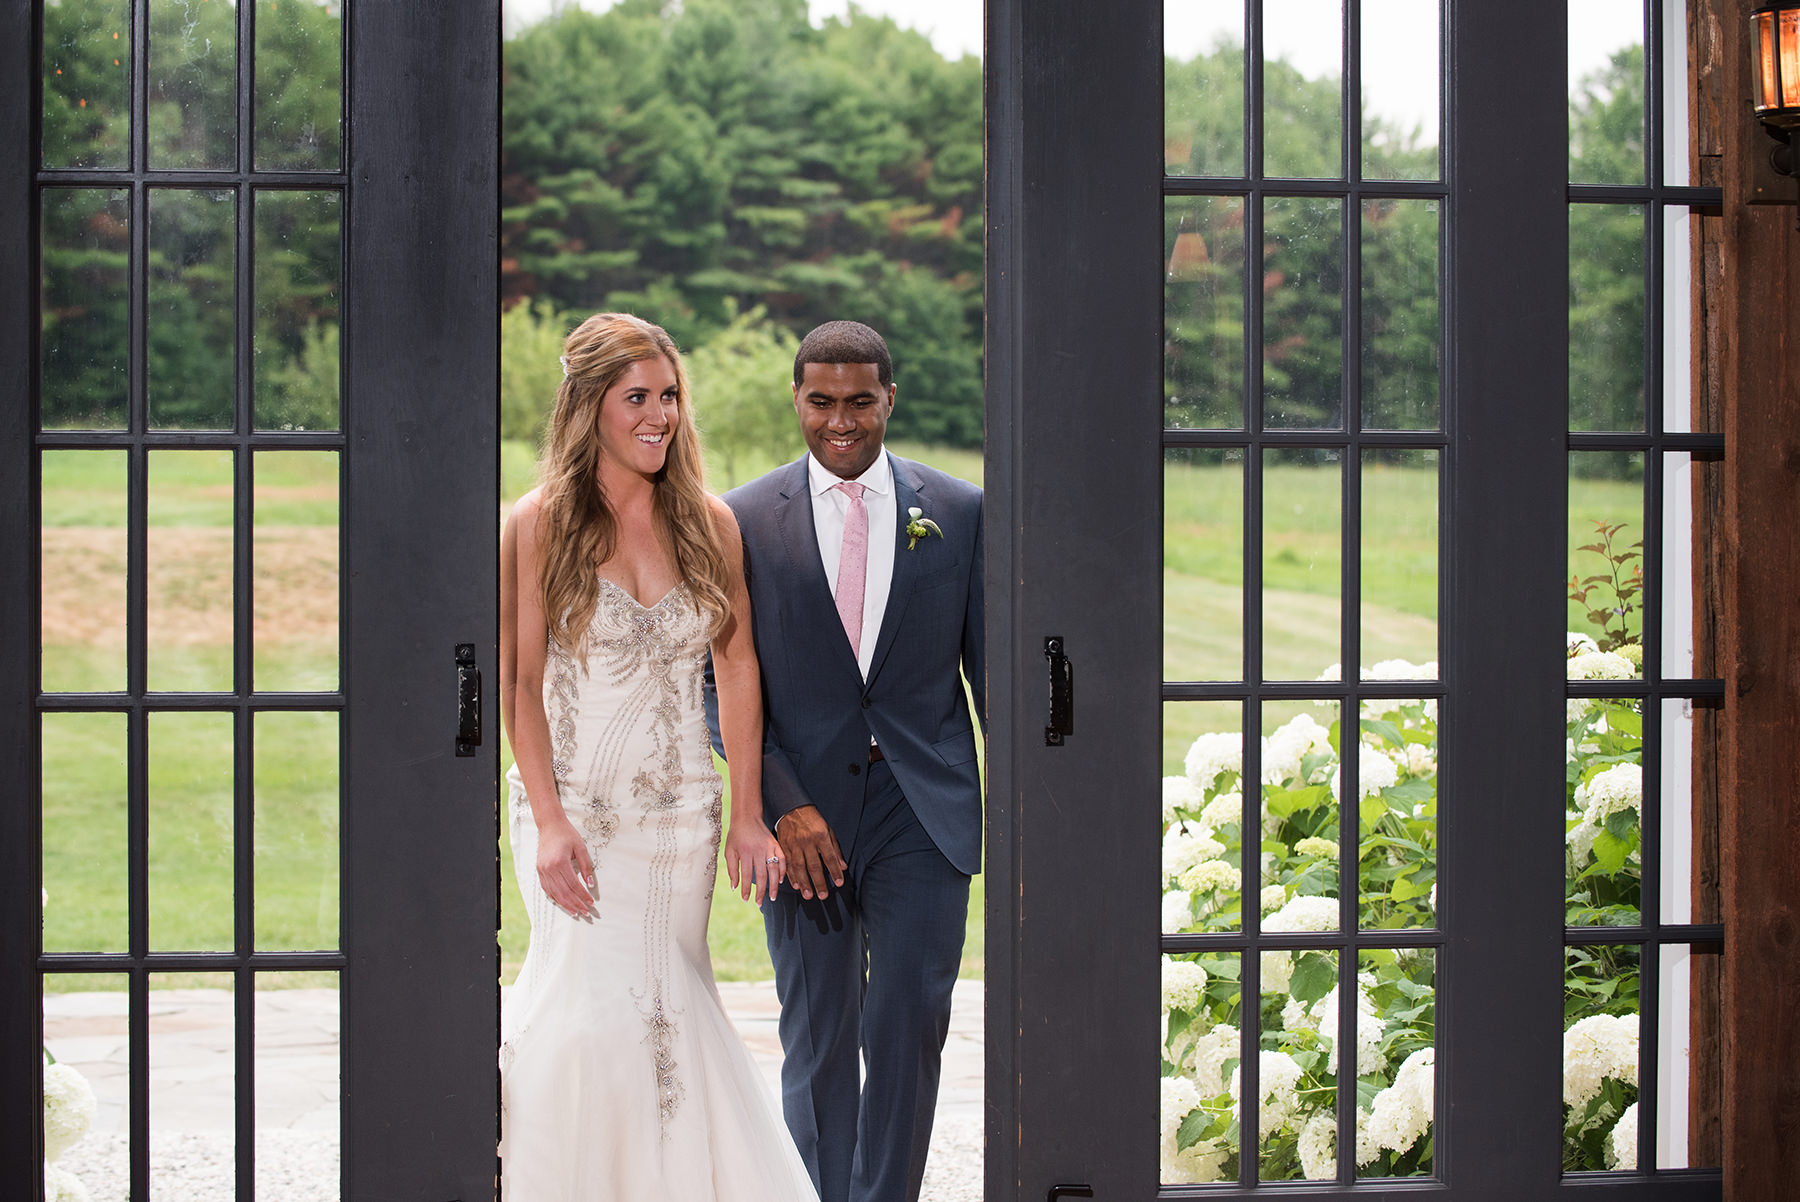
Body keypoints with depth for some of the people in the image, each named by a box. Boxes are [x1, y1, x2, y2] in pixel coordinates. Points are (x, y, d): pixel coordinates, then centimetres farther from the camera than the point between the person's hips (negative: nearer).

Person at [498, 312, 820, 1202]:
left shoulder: (708, 525, 4)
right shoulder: (540, 525, -5)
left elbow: (738, 670, 7)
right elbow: (520, 681, -6)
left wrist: (748, 816, 2)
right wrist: (549, 822, -14)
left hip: (679, 811, 3)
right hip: (575, 809, -3)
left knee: (665, 1001, 7)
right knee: (602, 1003, -9)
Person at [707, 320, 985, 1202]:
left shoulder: (958, 513, 5)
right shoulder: (744, 520, 2)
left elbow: (991, 665, 8)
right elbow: (725, 684, 1)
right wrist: (782, 806, -10)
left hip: (924, 812, 0)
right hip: (805, 822, 0)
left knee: (909, 1026, -8)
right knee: (818, 1041, 8)